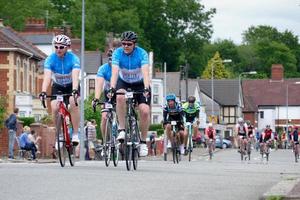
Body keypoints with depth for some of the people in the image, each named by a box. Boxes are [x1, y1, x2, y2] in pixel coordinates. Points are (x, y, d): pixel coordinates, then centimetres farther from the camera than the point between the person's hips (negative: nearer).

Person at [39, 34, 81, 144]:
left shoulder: (73, 58, -23)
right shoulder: (50, 59, -19)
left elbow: (75, 76, -37)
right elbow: (47, 77, -31)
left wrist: (74, 91, -54)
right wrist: (43, 92, -47)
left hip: (71, 86, -2)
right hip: (57, 86, 2)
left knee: (74, 103, -29)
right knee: (55, 107, -21)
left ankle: (75, 134, -21)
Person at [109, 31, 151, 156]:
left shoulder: (142, 54, -24)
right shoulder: (118, 53, -21)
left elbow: (145, 73, -35)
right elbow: (115, 72, -31)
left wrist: (146, 89, -51)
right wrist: (112, 88, -47)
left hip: (140, 84, 0)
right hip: (123, 82, 0)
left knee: (145, 111, -18)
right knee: (120, 97, -34)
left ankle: (143, 141, 0)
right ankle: (122, 129, -22)